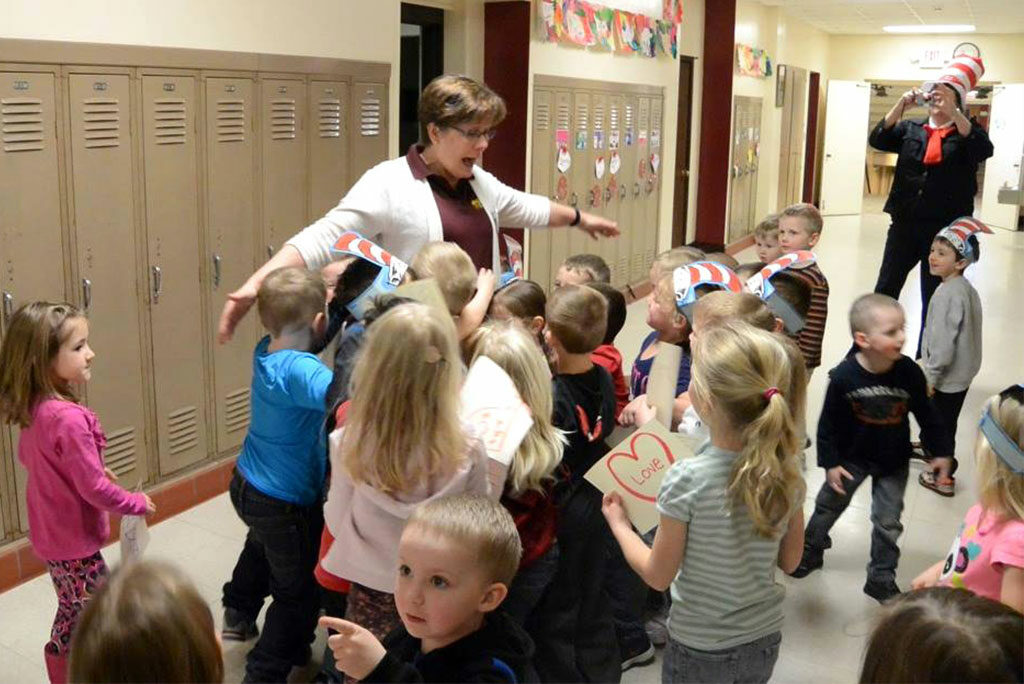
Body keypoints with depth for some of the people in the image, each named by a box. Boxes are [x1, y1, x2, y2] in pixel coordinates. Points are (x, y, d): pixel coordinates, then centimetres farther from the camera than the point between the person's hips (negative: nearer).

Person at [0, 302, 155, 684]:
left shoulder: (33, 409, -3)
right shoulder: (69, 419, -31)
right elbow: (94, 489, -27)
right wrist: (137, 503, -10)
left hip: (51, 533, 9)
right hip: (75, 541, -9)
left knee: (72, 616, 26)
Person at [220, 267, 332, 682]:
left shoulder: (265, 351, -6)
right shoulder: (299, 369, -31)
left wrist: (324, 289, 1)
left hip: (246, 485, 9)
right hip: (285, 503, -9)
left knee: (263, 545, 40)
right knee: (299, 593, 14)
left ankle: (238, 616, 58)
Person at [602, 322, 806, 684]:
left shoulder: (686, 479, -26)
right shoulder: (785, 471, -12)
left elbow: (658, 576, -14)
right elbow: (789, 560, 1)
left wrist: (619, 524, 0)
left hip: (699, 649, -4)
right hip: (764, 641, 4)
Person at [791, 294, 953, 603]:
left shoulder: (909, 372, -21)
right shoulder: (843, 376, -25)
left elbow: (926, 415, -5)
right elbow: (829, 423, -14)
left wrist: (941, 450, 2)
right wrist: (830, 462, -11)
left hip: (894, 461, 1)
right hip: (852, 457, -1)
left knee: (888, 521, 11)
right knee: (829, 505, 18)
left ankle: (881, 579, 29)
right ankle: (811, 549, 44)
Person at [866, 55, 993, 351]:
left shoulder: (966, 132, 2)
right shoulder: (911, 129, 9)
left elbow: (984, 149, -18)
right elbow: (877, 139, -3)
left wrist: (953, 113, -24)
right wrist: (901, 105, -13)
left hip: (945, 227, -2)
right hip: (905, 223, 2)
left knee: (934, 297, 7)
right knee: (885, 290, 5)